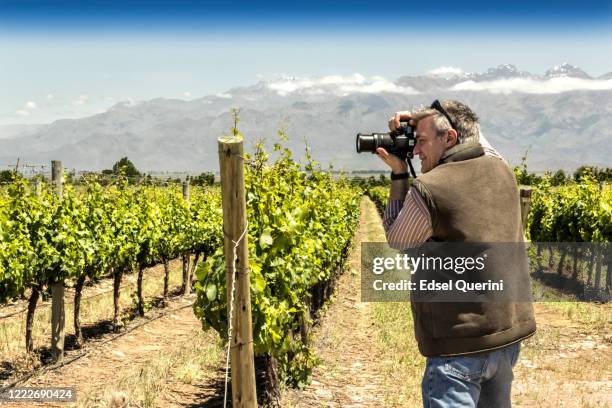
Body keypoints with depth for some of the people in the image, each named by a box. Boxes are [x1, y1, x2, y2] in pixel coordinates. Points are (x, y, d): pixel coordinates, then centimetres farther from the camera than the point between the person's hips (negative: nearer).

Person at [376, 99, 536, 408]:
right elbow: (474, 135, 26)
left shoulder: (427, 190, -17)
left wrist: (399, 175, 5)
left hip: (463, 341, -7)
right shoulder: (502, 171, 3)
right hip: (511, 330, 7)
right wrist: (423, 122, 16)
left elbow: (396, 240, 1)